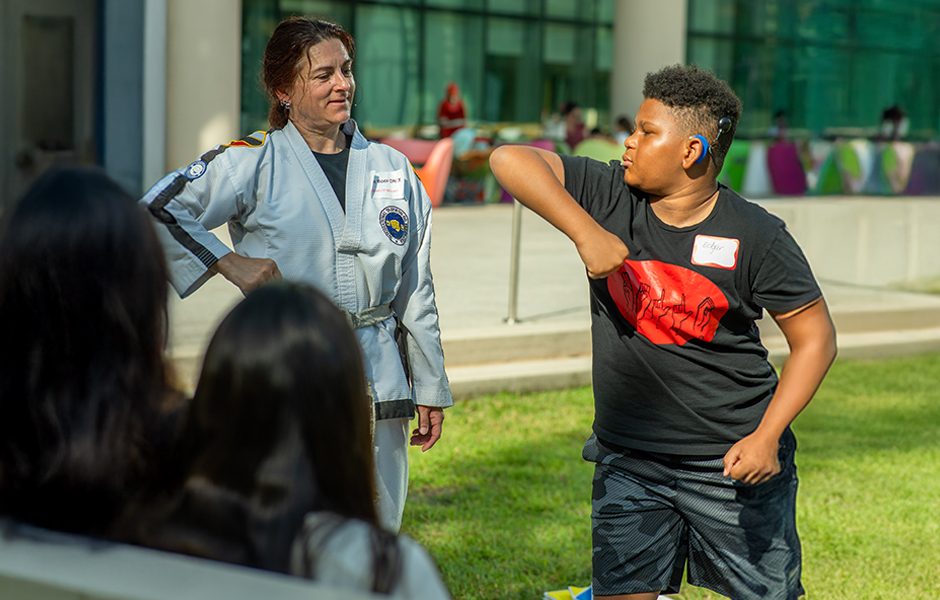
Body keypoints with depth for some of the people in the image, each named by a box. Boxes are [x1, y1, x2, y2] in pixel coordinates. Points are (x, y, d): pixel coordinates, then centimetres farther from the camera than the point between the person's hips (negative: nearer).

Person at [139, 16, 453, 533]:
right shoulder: (253, 164, -1)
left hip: (377, 385, 4)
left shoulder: (392, 170, 11)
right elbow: (156, 213, -2)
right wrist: (228, 263, -9)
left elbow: (415, 290, 14)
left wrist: (430, 389, 14)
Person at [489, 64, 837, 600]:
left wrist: (766, 437, -16)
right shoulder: (611, 197, -4)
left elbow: (815, 338, -6)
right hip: (627, 462, 3)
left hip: (731, 464, -3)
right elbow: (510, 160, -12)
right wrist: (586, 233, -23)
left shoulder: (755, 237, -11)